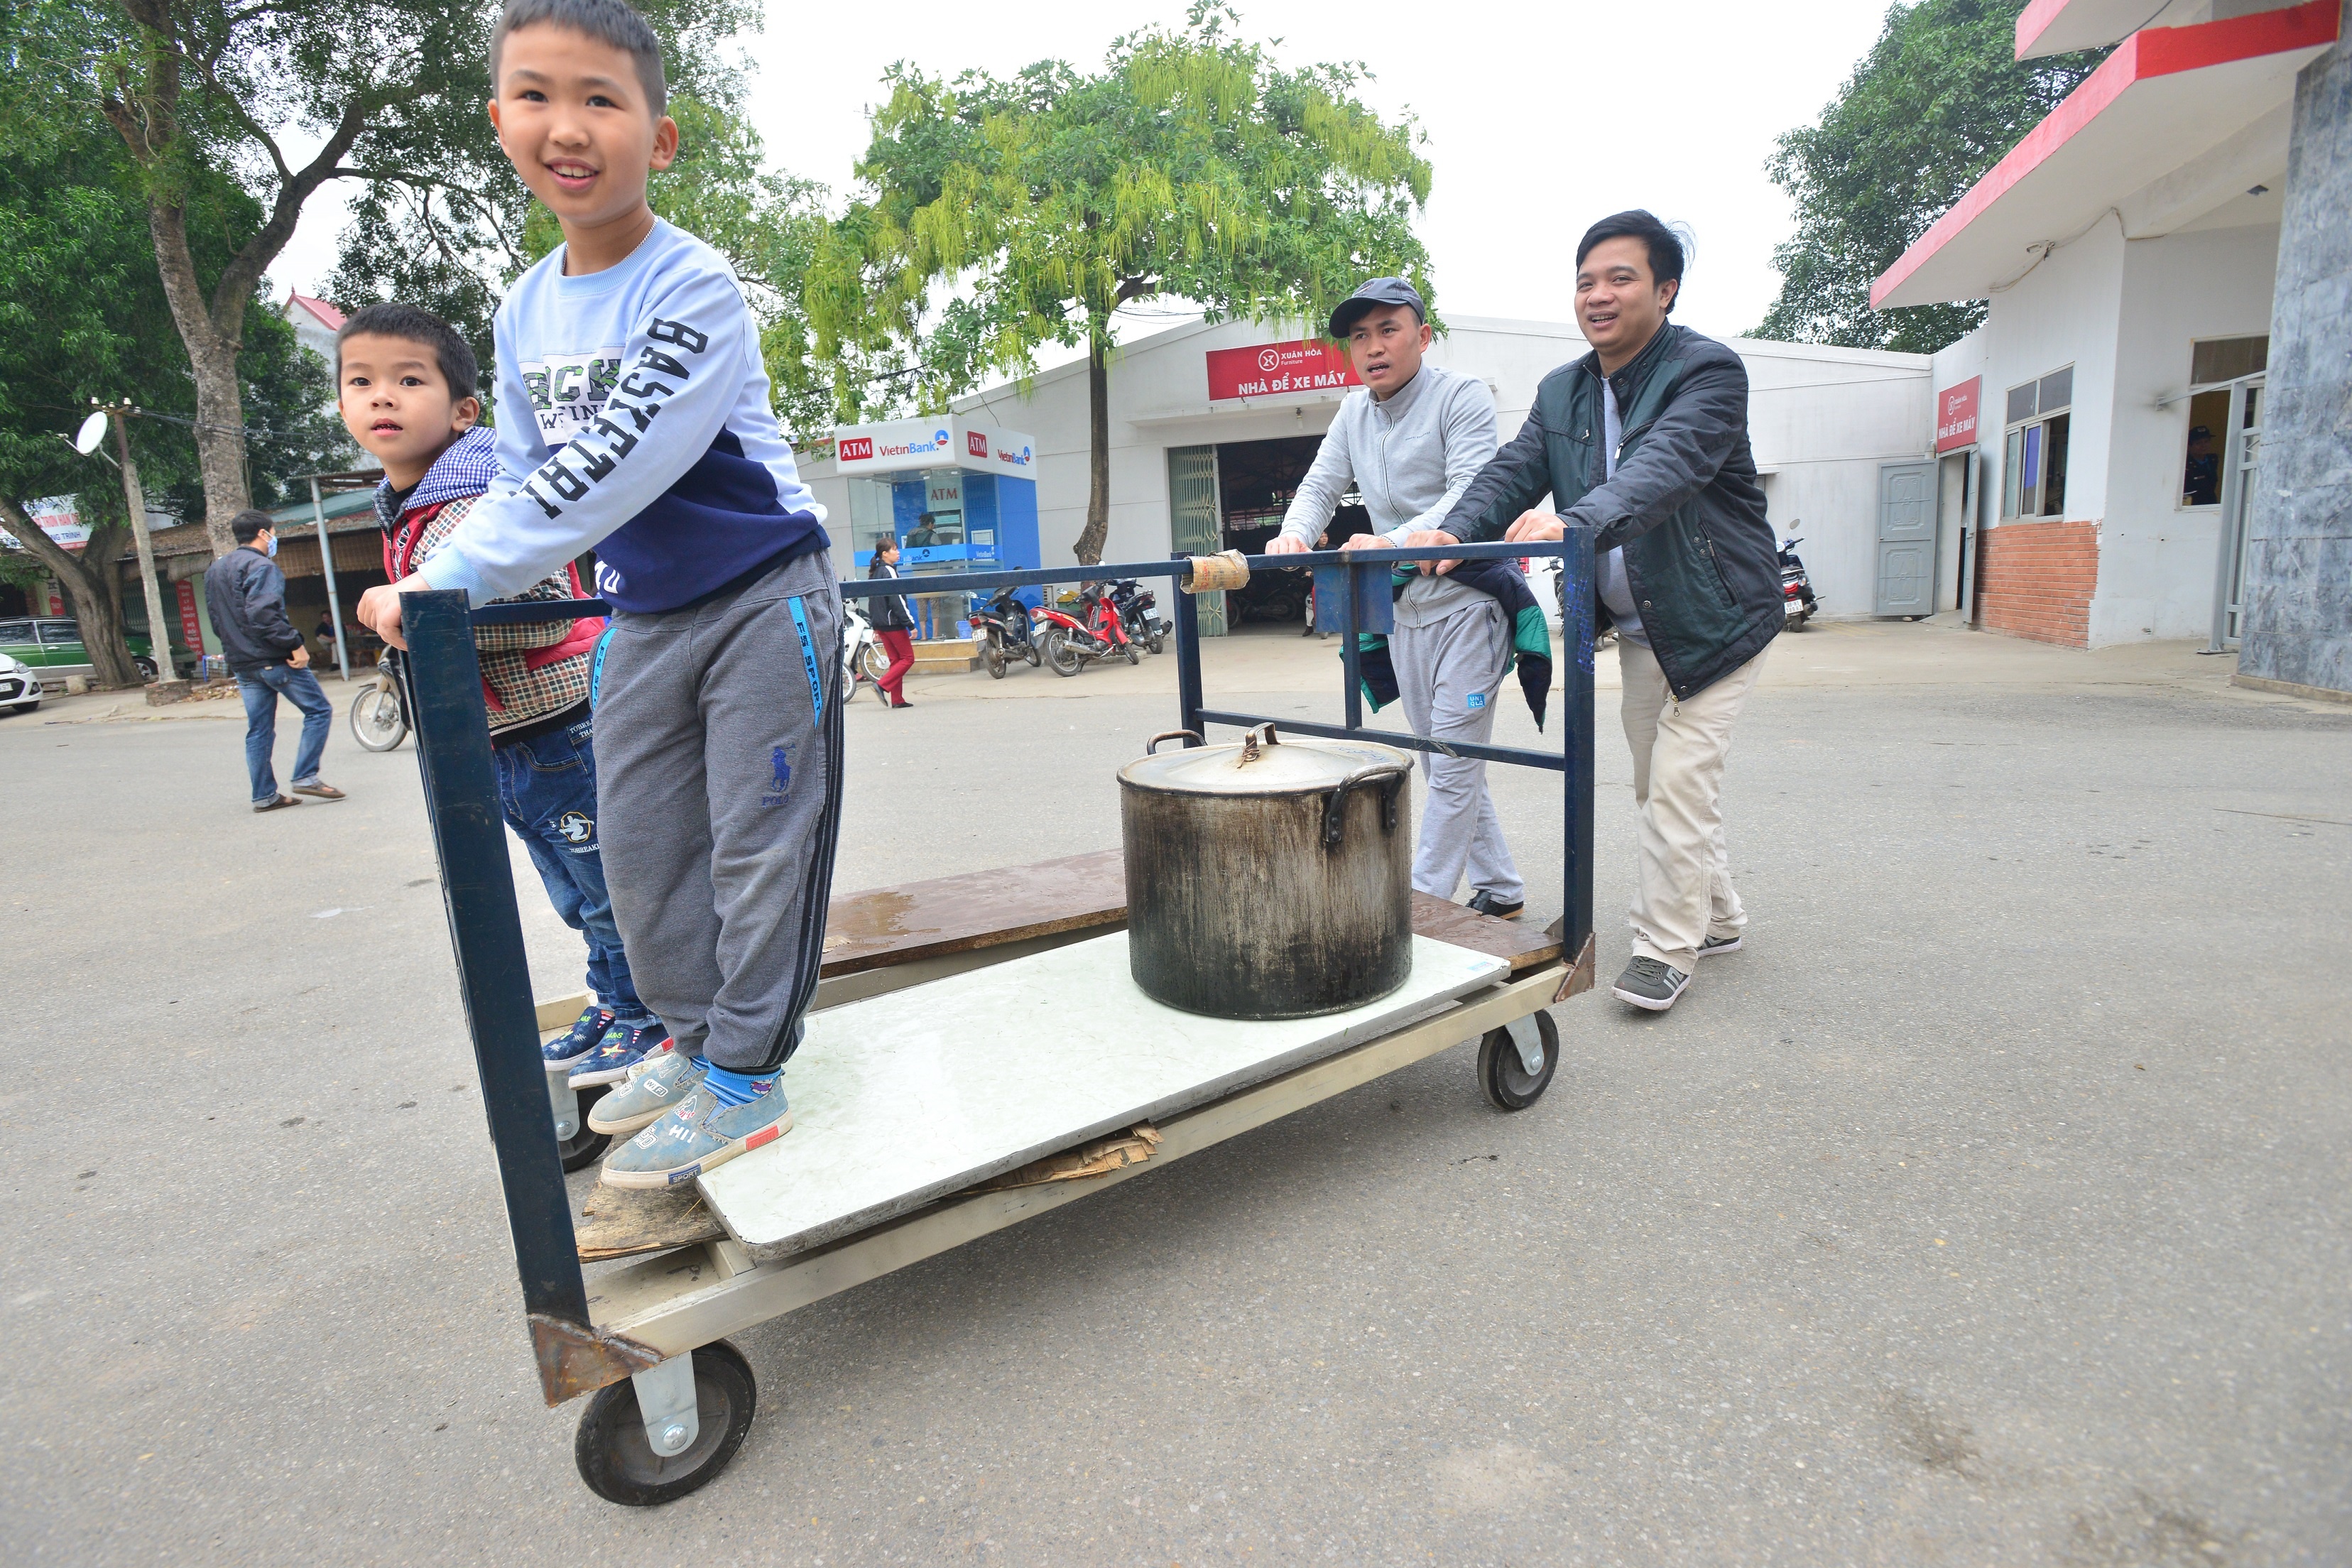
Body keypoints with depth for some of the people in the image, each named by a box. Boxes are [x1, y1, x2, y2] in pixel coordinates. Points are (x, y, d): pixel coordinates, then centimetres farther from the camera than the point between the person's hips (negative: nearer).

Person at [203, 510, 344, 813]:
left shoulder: (214, 571, 18)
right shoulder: (261, 566, -12)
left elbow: (216, 619, 21)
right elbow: (263, 614, -24)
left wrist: (234, 649, 25)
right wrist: (295, 645, -22)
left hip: (242, 663, 9)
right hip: (274, 659, -9)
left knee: (258, 729, 10)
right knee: (319, 710, 1)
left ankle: (264, 795, 11)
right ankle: (306, 776, -5)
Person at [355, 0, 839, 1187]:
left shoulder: (692, 288, -17)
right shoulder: (524, 312, 7)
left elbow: (616, 465, -26)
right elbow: (520, 475, 13)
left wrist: (455, 578, -27)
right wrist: (434, 578, -1)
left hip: (761, 596, -7)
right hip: (642, 617, 8)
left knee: (757, 839, -3)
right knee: (638, 845, 11)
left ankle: (746, 1080, 8)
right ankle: (694, 1039, 28)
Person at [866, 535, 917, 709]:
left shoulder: (874, 573, 14)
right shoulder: (889, 571, -13)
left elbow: (872, 601, 18)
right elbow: (897, 601, -17)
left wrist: (875, 626, 22)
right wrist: (911, 624, -16)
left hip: (881, 624, 9)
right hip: (893, 623, -9)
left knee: (896, 660, 11)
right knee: (908, 658, -1)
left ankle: (897, 699, 8)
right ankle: (882, 685, -12)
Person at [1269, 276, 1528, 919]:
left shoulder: (1463, 396, -10)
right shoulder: (1354, 413, 10)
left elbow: (1470, 495, -22)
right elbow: (1320, 487, 7)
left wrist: (1393, 542, -38)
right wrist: (1293, 535, -16)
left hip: (1466, 601, -7)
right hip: (1402, 610, 8)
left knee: (1454, 764, -6)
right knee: (1440, 762, 13)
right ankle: (1499, 890, 26)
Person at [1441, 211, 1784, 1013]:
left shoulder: (1708, 370, -17)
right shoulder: (1561, 391, 5)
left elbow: (1667, 465, -35)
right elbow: (1512, 473, -7)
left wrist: (1576, 521, -54)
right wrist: (1452, 533, -28)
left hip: (1715, 617, -7)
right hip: (1635, 627, 7)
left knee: (1678, 781, -9)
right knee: (1654, 784, 14)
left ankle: (1666, 946, 6)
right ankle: (1717, 917, 33)